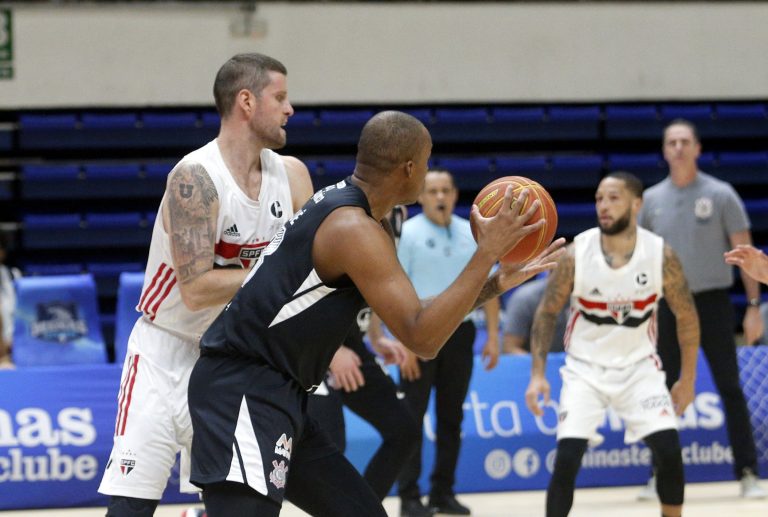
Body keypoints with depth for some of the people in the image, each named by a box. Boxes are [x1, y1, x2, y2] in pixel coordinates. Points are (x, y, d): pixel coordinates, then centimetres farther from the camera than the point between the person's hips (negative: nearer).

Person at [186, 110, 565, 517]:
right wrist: (487, 252, -17)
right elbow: (422, 339, -20)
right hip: (242, 391, -11)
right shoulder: (353, 229, -16)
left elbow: (412, 315, 25)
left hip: (275, 395, 11)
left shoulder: (339, 207, 15)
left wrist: (500, 282, 20)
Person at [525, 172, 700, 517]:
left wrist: (687, 380, 1)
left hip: (639, 367, 1)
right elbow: (547, 312, -4)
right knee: (566, 458, -14)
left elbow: (686, 317, -1)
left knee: (669, 450, -11)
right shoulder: (576, 254, -15)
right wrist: (537, 375, -12)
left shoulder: (661, 255, -14)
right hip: (586, 368, 0)